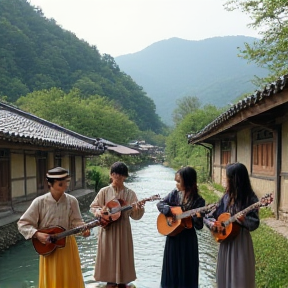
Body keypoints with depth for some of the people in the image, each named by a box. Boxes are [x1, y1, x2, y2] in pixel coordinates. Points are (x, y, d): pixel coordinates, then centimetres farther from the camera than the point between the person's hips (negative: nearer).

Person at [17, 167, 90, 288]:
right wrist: (37, 234, -20)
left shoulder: (72, 201, -5)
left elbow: (76, 222, -3)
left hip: (68, 245, 2)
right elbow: (23, 223, -7)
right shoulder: (39, 202, -11)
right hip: (48, 247, -1)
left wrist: (83, 229, -23)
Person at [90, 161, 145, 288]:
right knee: (108, 255, 5)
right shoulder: (104, 191, -1)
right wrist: (99, 211, -15)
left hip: (123, 229, 0)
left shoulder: (130, 193, -1)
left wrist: (139, 209, -24)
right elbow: (93, 206, 5)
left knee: (123, 255, 7)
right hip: (108, 228, 0)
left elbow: (134, 215, -3)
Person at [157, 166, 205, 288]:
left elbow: (199, 226, -12)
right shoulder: (174, 193, -1)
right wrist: (169, 211, -13)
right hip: (172, 236, 4)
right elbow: (160, 204, 5)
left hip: (188, 239, -4)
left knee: (186, 270, 6)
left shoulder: (198, 201, -13)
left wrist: (197, 217, -33)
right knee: (172, 268, 13)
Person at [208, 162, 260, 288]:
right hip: (226, 241, 6)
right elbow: (211, 216, 7)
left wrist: (243, 219, -31)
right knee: (225, 276, 14)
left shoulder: (250, 198, -12)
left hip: (241, 242, -6)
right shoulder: (226, 197, 3)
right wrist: (213, 224, -12)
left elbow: (254, 224, -14)